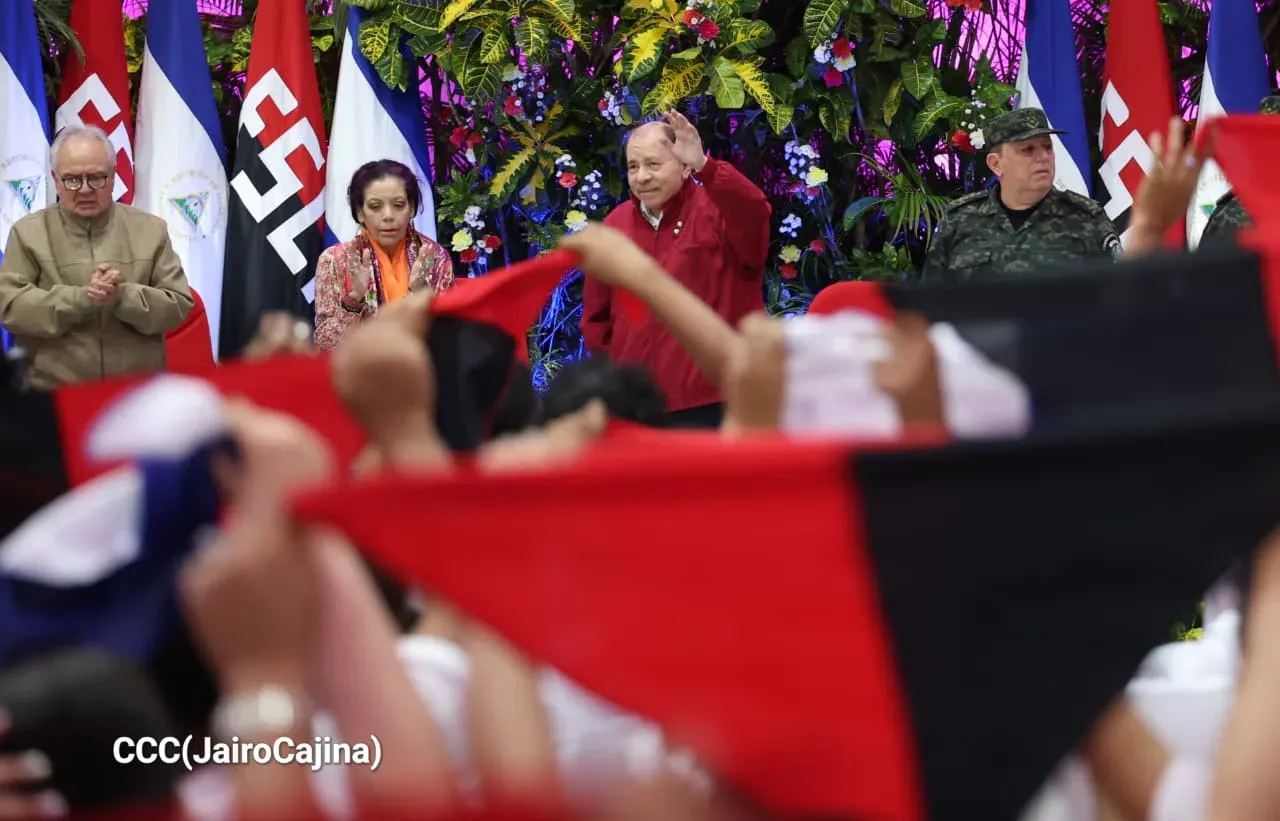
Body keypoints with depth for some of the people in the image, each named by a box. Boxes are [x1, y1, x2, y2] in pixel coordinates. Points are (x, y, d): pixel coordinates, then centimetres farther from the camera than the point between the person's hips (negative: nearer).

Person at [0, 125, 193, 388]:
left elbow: (179, 305, 2)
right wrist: (81, 298, -20)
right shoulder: (28, 233, 3)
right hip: (54, 394, -2)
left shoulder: (150, 229, 8)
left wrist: (123, 297, -18)